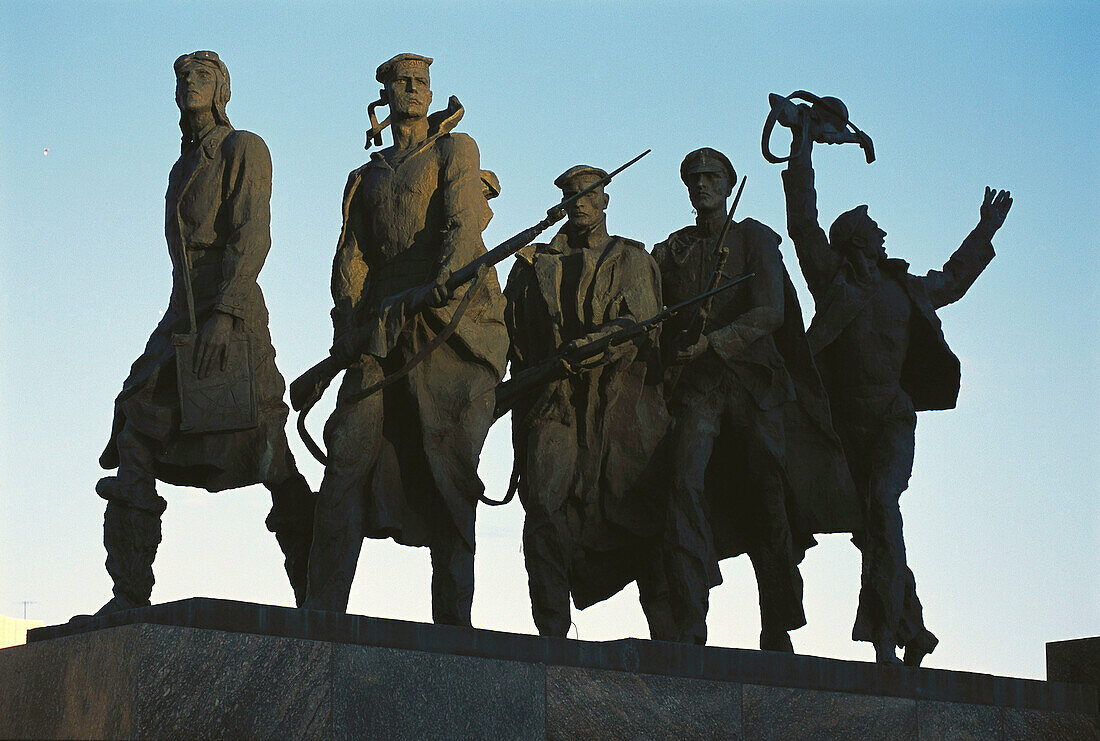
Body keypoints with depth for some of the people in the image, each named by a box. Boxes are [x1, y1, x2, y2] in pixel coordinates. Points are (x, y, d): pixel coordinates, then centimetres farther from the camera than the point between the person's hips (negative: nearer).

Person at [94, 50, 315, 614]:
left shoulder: (244, 150, 2)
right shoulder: (184, 167, 25)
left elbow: (253, 237, -11)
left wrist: (224, 313, -23)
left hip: (233, 316, -7)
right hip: (181, 316, 8)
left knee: (266, 455, -8)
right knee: (136, 441, -8)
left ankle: (316, 600, -2)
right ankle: (129, 597, -12)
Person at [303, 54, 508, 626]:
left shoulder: (455, 150, 14)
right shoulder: (366, 178, 27)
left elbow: (464, 221, -4)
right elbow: (351, 257, 14)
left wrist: (448, 279, -24)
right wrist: (348, 329, -4)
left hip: (449, 321, -3)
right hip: (381, 331, 3)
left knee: (446, 469, -8)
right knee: (350, 459, -11)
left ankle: (453, 620, -8)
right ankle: (322, 613, -15)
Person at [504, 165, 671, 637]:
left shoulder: (630, 259, 14)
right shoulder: (536, 264, 21)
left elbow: (640, 323, -3)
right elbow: (518, 338, 18)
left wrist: (583, 349, -18)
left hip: (620, 403, -1)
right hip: (556, 403, 1)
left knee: (635, 510, -4)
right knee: (547, 509, -16)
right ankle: (552, 632, -18)